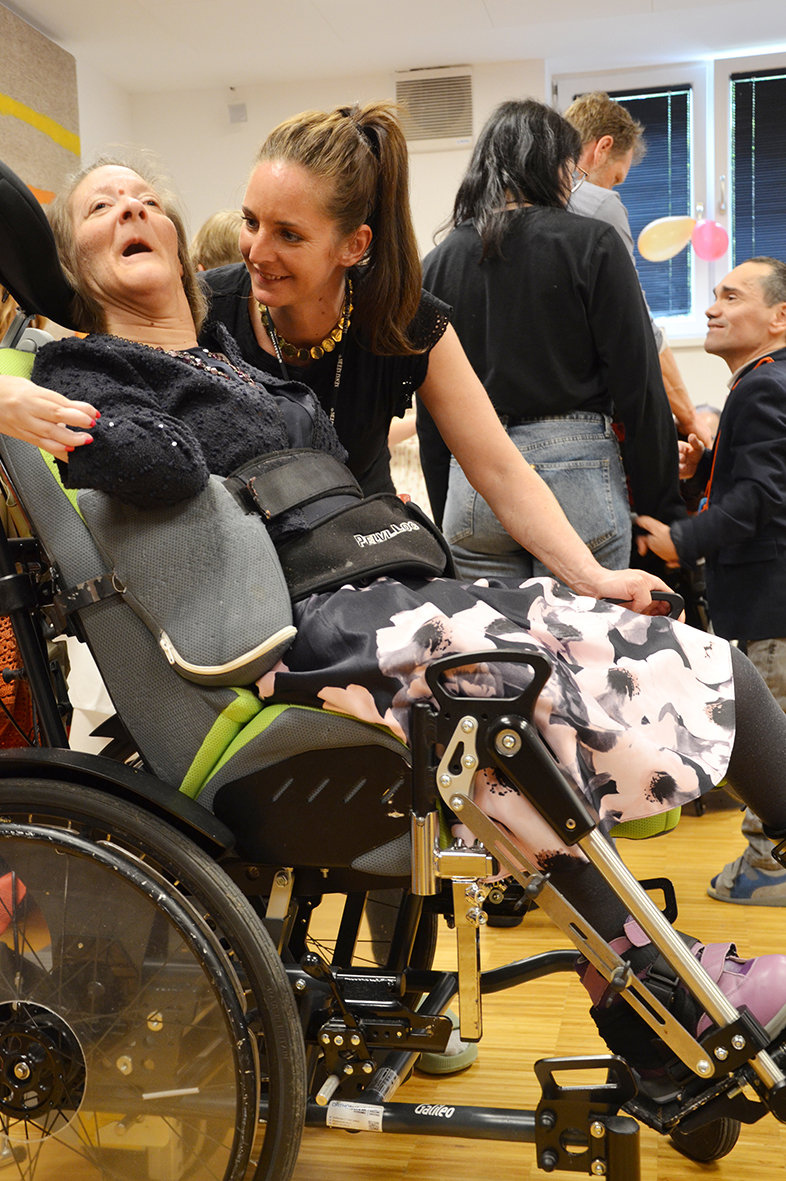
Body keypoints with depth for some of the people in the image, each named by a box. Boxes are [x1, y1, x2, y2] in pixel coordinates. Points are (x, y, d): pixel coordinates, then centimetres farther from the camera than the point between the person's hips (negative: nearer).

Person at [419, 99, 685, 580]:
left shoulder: (440, 260, 9)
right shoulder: (592, 244, -2)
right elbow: (638, 384, -6)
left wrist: (443, 512, 18)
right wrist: (662, 508, 1)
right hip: (576, 475, -3)